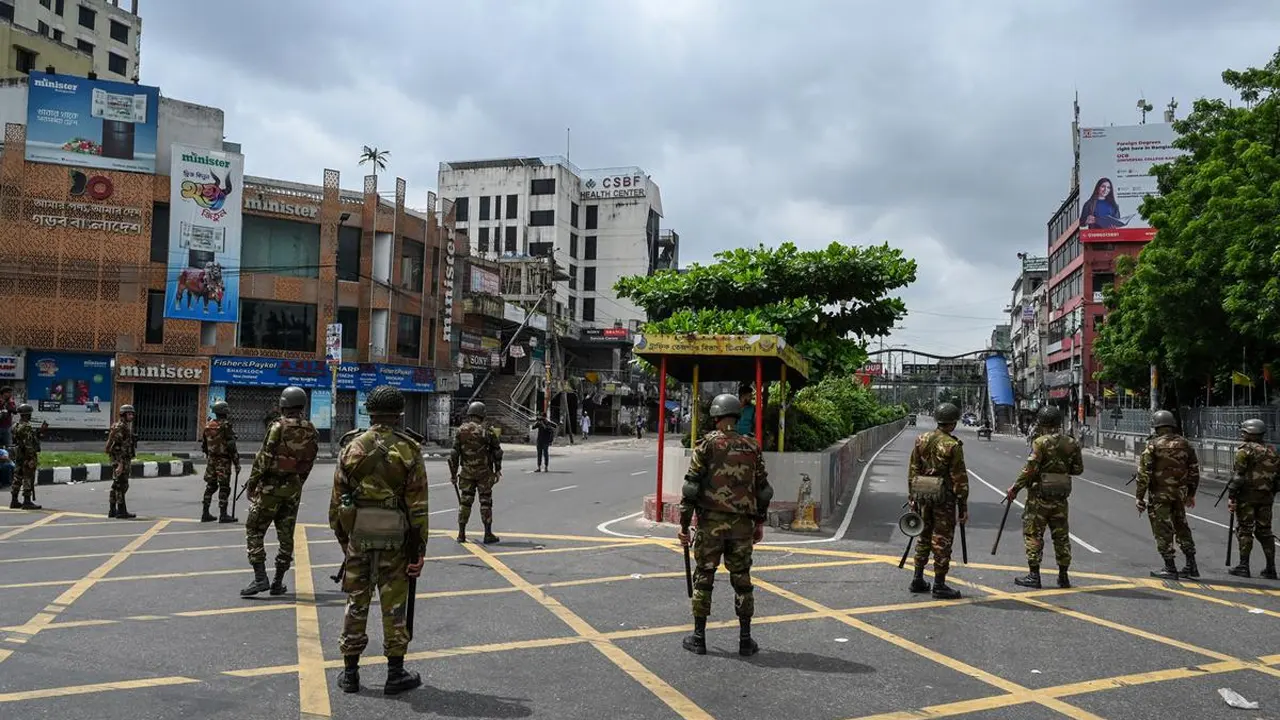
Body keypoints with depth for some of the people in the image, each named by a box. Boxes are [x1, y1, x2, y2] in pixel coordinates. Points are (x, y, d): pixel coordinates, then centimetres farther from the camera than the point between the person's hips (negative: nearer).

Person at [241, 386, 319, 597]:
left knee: (254, 531, 4)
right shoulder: (311, 431, 3)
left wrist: (251, 484, -5)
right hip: (293, 489, 5)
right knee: (286, 535, 12)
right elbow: (309, 463, 7)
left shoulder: (278, 427, -14)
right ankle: (278, 583, 15)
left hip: (271, 486, -5)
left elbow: (263, 459, -14)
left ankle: (260, 578, -5)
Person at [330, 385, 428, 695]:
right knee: (394, 605, 6)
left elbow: (337, 497, 4)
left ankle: (350, 673, 20)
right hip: (395, 538, -2)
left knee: (356, 601, 13)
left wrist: (341, 535, 14)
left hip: (358, 534, 3)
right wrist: (419, 548, -2)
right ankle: (395, 674, 13)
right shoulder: (409, 450, -7)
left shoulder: (352, 446, 1)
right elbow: (418, 505, -8)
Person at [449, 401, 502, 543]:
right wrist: (498, 470, 7)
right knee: (485, 502, 4)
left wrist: (453, 474, 7)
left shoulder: (461, 430, 1)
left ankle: (461, 534, 11)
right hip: (484, 472, -2)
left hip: (466, 472, 2)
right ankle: (488, 534, 5)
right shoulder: (487, 430, -6)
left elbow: (454, 454, 0)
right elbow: (497, 452, -3)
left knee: (465, 501, 9)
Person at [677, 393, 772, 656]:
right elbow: (763, 489, 8)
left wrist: (684, 524, -3)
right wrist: (760, 522, 19)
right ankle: (745, 640, 15)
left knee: (703, 578, 7)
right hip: (742, 525, 3)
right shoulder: (752, 447, 5)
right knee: (742, 580, 11)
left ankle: (699, 638, 13)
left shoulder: (706, 444, -5)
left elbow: (692, 487, -8)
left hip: (711, 521, -3)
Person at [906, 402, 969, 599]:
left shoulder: (921, 440, 5)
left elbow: (912, 470, 9)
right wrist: (963, 506, -7)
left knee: (924, 536, 16)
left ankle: (918, 580, 21)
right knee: (942, 540, 1)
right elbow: (959, 478, -12)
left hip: (923, 494, 6)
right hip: (943, 496, -6)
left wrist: (912, 496, 15)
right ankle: (939, 586, 5)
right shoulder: (953, 445, -13)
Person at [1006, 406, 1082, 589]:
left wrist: (1015, 487, -9)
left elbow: (1030, 470, -17)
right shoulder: (1071, 443, 4)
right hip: (1060, 498, 5)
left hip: (1040, 495, -5)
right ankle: (1063, 577, 17)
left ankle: (1033, 575, 2)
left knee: (1033, 534, 2)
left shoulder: (1040, 443, -13)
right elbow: (1078, 469, 9)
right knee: (1061, 535, 12)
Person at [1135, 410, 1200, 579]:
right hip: (1180, 493, 5)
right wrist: (1191, 494, 21)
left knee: (1163, 530, 1)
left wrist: (1140, 498, -6)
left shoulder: (1153, 446, -10)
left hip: (1159, 494, -5)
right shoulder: (1185, 444, 5)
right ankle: (1191, 565, 22)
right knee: (1182, 527, 19)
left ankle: (1170, 568, 3)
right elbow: (1194, 470, 11)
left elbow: (1143, 473, -12)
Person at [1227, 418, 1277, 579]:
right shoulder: (1272, 451, 11)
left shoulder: (1245, 450, -9)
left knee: (1244, 530, 0)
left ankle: (1243, 567, 0)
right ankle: (1270, 568, 12)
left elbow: (1239, 475, -14)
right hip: (1266, 497, 6)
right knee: (1264, 531, 12)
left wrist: (1231, 497, -12)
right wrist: (1271, 495, 19)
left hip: (1247, 495, -6)